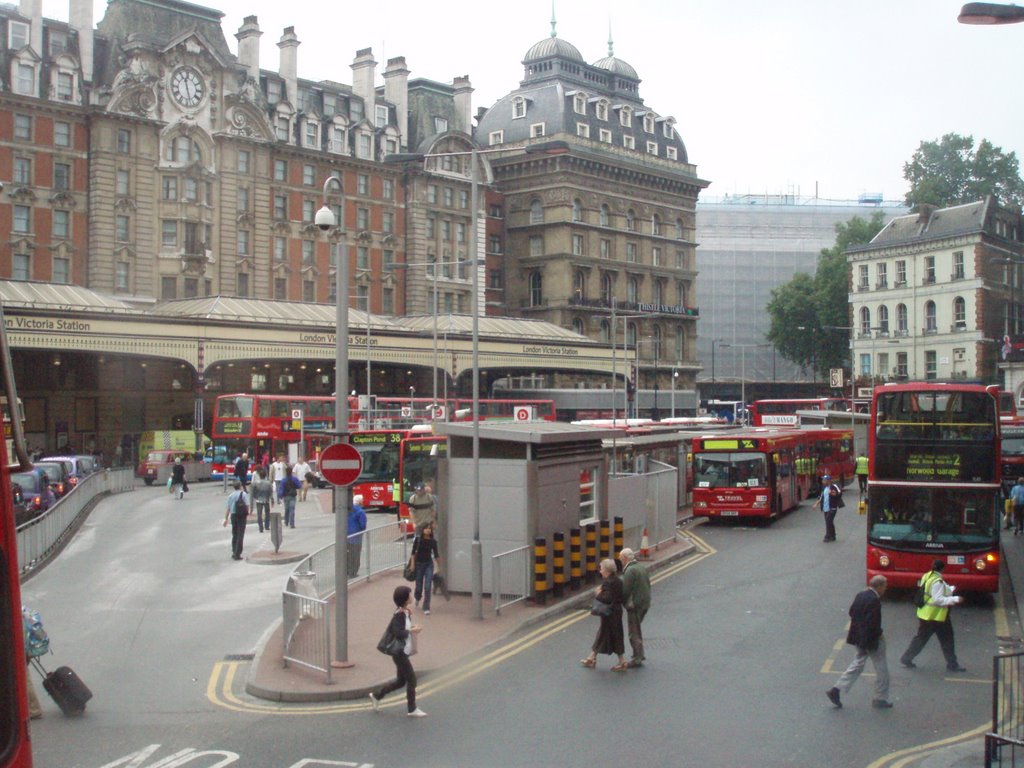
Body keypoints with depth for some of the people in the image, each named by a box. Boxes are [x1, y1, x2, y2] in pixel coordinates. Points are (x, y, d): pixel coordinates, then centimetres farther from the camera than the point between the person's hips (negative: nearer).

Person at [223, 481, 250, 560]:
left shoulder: (230, 496, 7)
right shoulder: (244, 494, -3)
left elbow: (228, 508, 6)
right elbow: (247, 505, -9)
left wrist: (226, 519, 11)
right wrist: (248, 514, 6)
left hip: (233, 515, 4)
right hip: (242, 516, -4)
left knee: (234, 535, 17)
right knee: (240, 535, -1)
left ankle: (234, 552, 18)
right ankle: (237, 554, -5)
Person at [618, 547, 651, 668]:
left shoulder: (630, 571, -18)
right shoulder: (643, 568, 10)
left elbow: (625, 590, -20)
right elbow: (647, 586, 13)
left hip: (634, 605, -9)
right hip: (645, 603, 9)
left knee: (634, 632, 0)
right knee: (637, 629, 23)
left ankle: (637, 659, 4)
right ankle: (640, 654, 31)